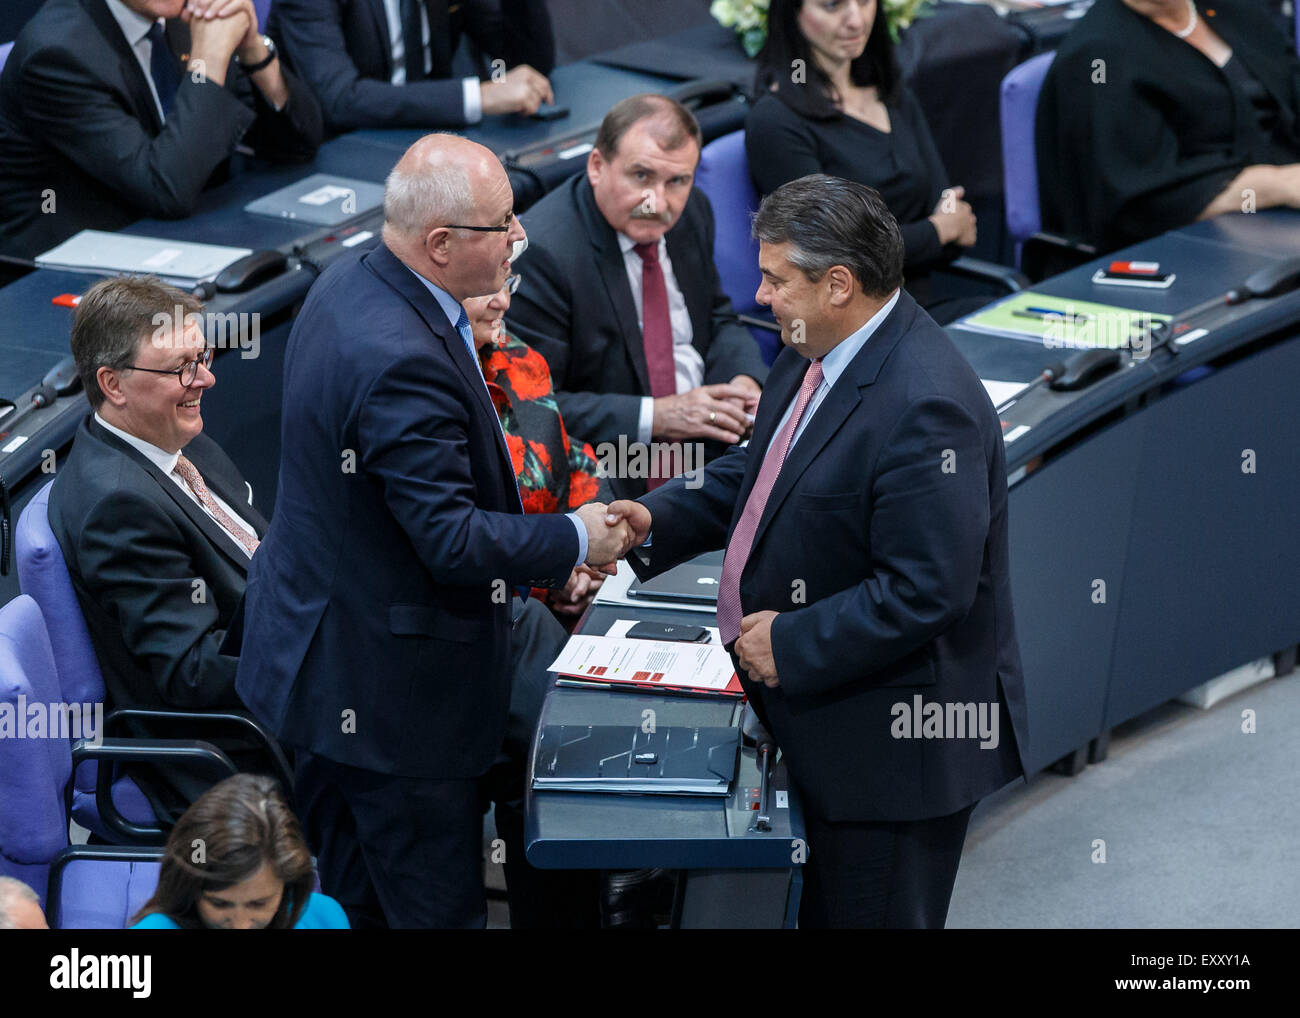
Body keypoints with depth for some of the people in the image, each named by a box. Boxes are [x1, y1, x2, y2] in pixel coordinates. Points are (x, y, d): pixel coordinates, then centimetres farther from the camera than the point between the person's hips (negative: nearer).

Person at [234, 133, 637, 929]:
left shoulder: (350, 282, 3)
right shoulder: (404, 359, -30)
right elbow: (452, 539, -27)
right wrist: (576, 540, -12)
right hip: (391, 691, -11)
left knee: (345, 898, 20)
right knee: (435, 906, 2)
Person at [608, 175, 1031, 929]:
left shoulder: (925, 406, -27)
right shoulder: (817, 355, 5)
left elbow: (926, 591, -29)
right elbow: (761, 470, 20)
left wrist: (793, 644, -21)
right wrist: (660, 521, 5)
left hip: (897, 744, -10)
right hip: (825, 726, 10)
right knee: (819, 913, 20)